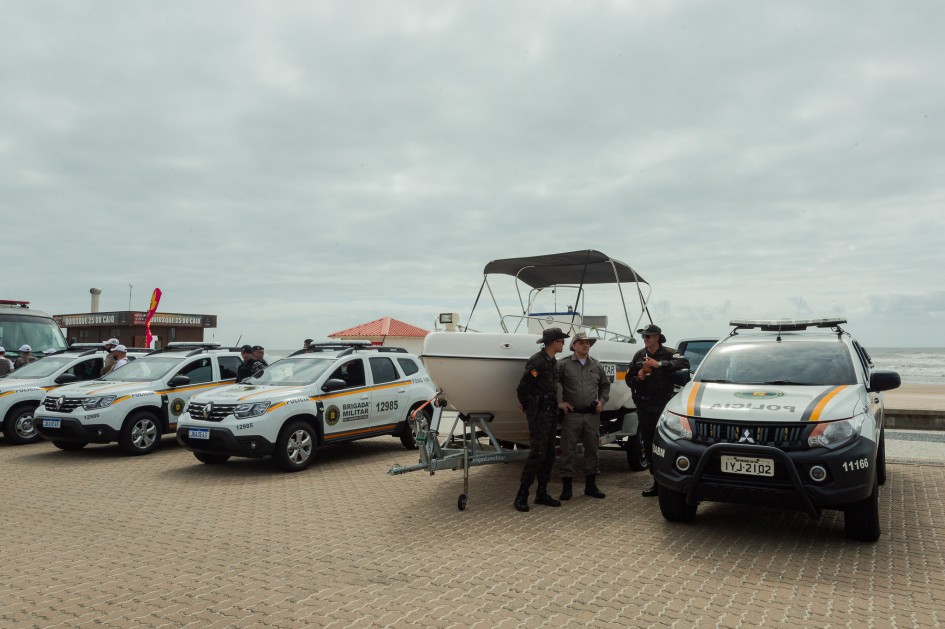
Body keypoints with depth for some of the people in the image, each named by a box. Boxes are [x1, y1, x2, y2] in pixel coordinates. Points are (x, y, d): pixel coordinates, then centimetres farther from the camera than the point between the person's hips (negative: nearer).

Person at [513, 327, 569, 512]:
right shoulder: (537, 361, -17)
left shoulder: (552, 361, 13)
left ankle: (542, 493, 17)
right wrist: (525, 405, -4)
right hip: (538, 413, -9)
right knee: (537, 453, -10)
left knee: (549, 454, 10)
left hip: (550, 412, 9)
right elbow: (522, 388, -19)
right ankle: (521, 496, -4)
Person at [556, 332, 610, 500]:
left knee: (592, 449, 10)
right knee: (568, 450, 0)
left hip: (592, 414, 4)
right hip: (571, 414, -4)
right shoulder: (564, 364, -3)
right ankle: (566, 486, 8)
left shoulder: (596, 365, 11)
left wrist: (602, 401, 11)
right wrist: (559, 402, -8)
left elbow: (605, 385, 24)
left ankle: (591, 485, 21)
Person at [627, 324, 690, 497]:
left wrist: (659, 364, -26)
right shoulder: (639, 355, 11)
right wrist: (638, 378, -7)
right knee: (648, 445, 7)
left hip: (663, 407, -4)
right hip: (644, 408, 5)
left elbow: (684, 363, -22)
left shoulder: (668, 353, -2)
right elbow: (629, 379, 16)